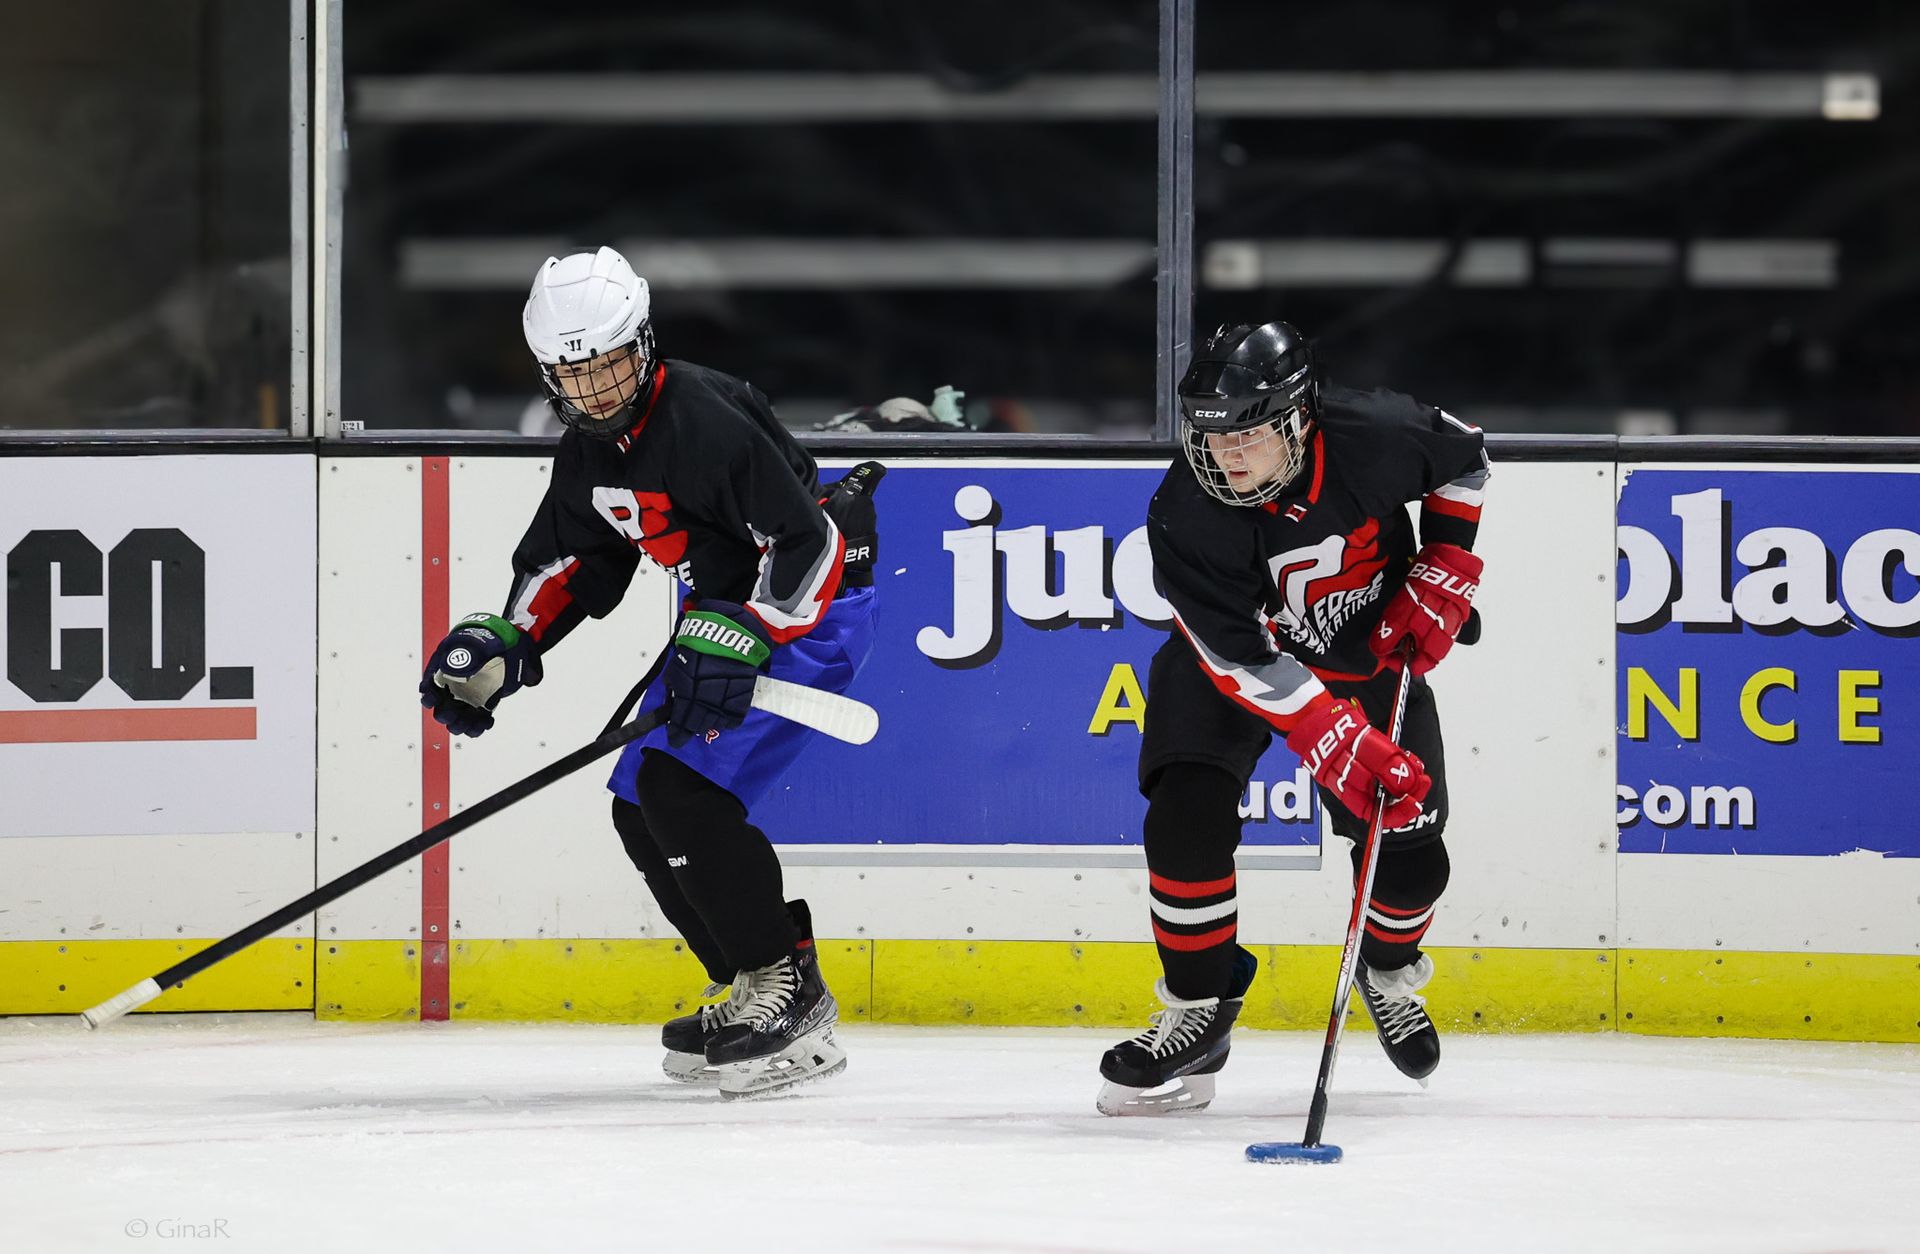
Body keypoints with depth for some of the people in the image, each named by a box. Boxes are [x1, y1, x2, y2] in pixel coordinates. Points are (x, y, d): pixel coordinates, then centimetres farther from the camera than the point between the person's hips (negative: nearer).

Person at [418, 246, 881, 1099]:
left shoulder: (706, 422, -26)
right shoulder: (588, 454, 4)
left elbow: (809, 544, -28)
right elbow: (567, 562, 17)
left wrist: (740, 642, -35)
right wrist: (501, 645, 2)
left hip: (809, 612, -10)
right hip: (725, 618, 10)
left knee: (683, 787, -23)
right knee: (641, 809, 8)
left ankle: (789, 996, -15)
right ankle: (760, 994, 18)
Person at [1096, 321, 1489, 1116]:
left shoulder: (1376, 439, -28)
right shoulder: (1185, 515, -32)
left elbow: (1463, 460, -3)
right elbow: (1245, 662, -33)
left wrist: (1441, 580, -10)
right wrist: (1340, 746, -42)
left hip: (1369, 648, 2)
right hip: (1231, 658, -1)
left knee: (1408, 849, -1)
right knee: (1186, 818, -23)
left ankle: (1389, 973, 34)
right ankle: (1197, 1014, -6)